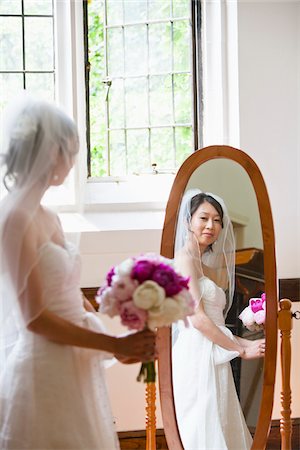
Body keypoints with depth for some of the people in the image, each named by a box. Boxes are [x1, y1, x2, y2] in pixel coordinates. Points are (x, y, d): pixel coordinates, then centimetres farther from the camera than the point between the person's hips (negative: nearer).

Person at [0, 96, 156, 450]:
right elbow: (34, 317, -19)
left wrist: (122, 344, 9)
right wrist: (115, 344, -15)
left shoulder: (47, 219, 9)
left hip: (75, 371, 8)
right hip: (43, 374, -8)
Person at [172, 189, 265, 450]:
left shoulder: (204, 264, 21)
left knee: (219, 427, 7)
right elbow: (197, 318, -14)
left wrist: (248, 343, 6)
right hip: (197, 356, -9)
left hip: (212, 358, 9)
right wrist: (241, 350, -7)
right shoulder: (185, 258, -6)